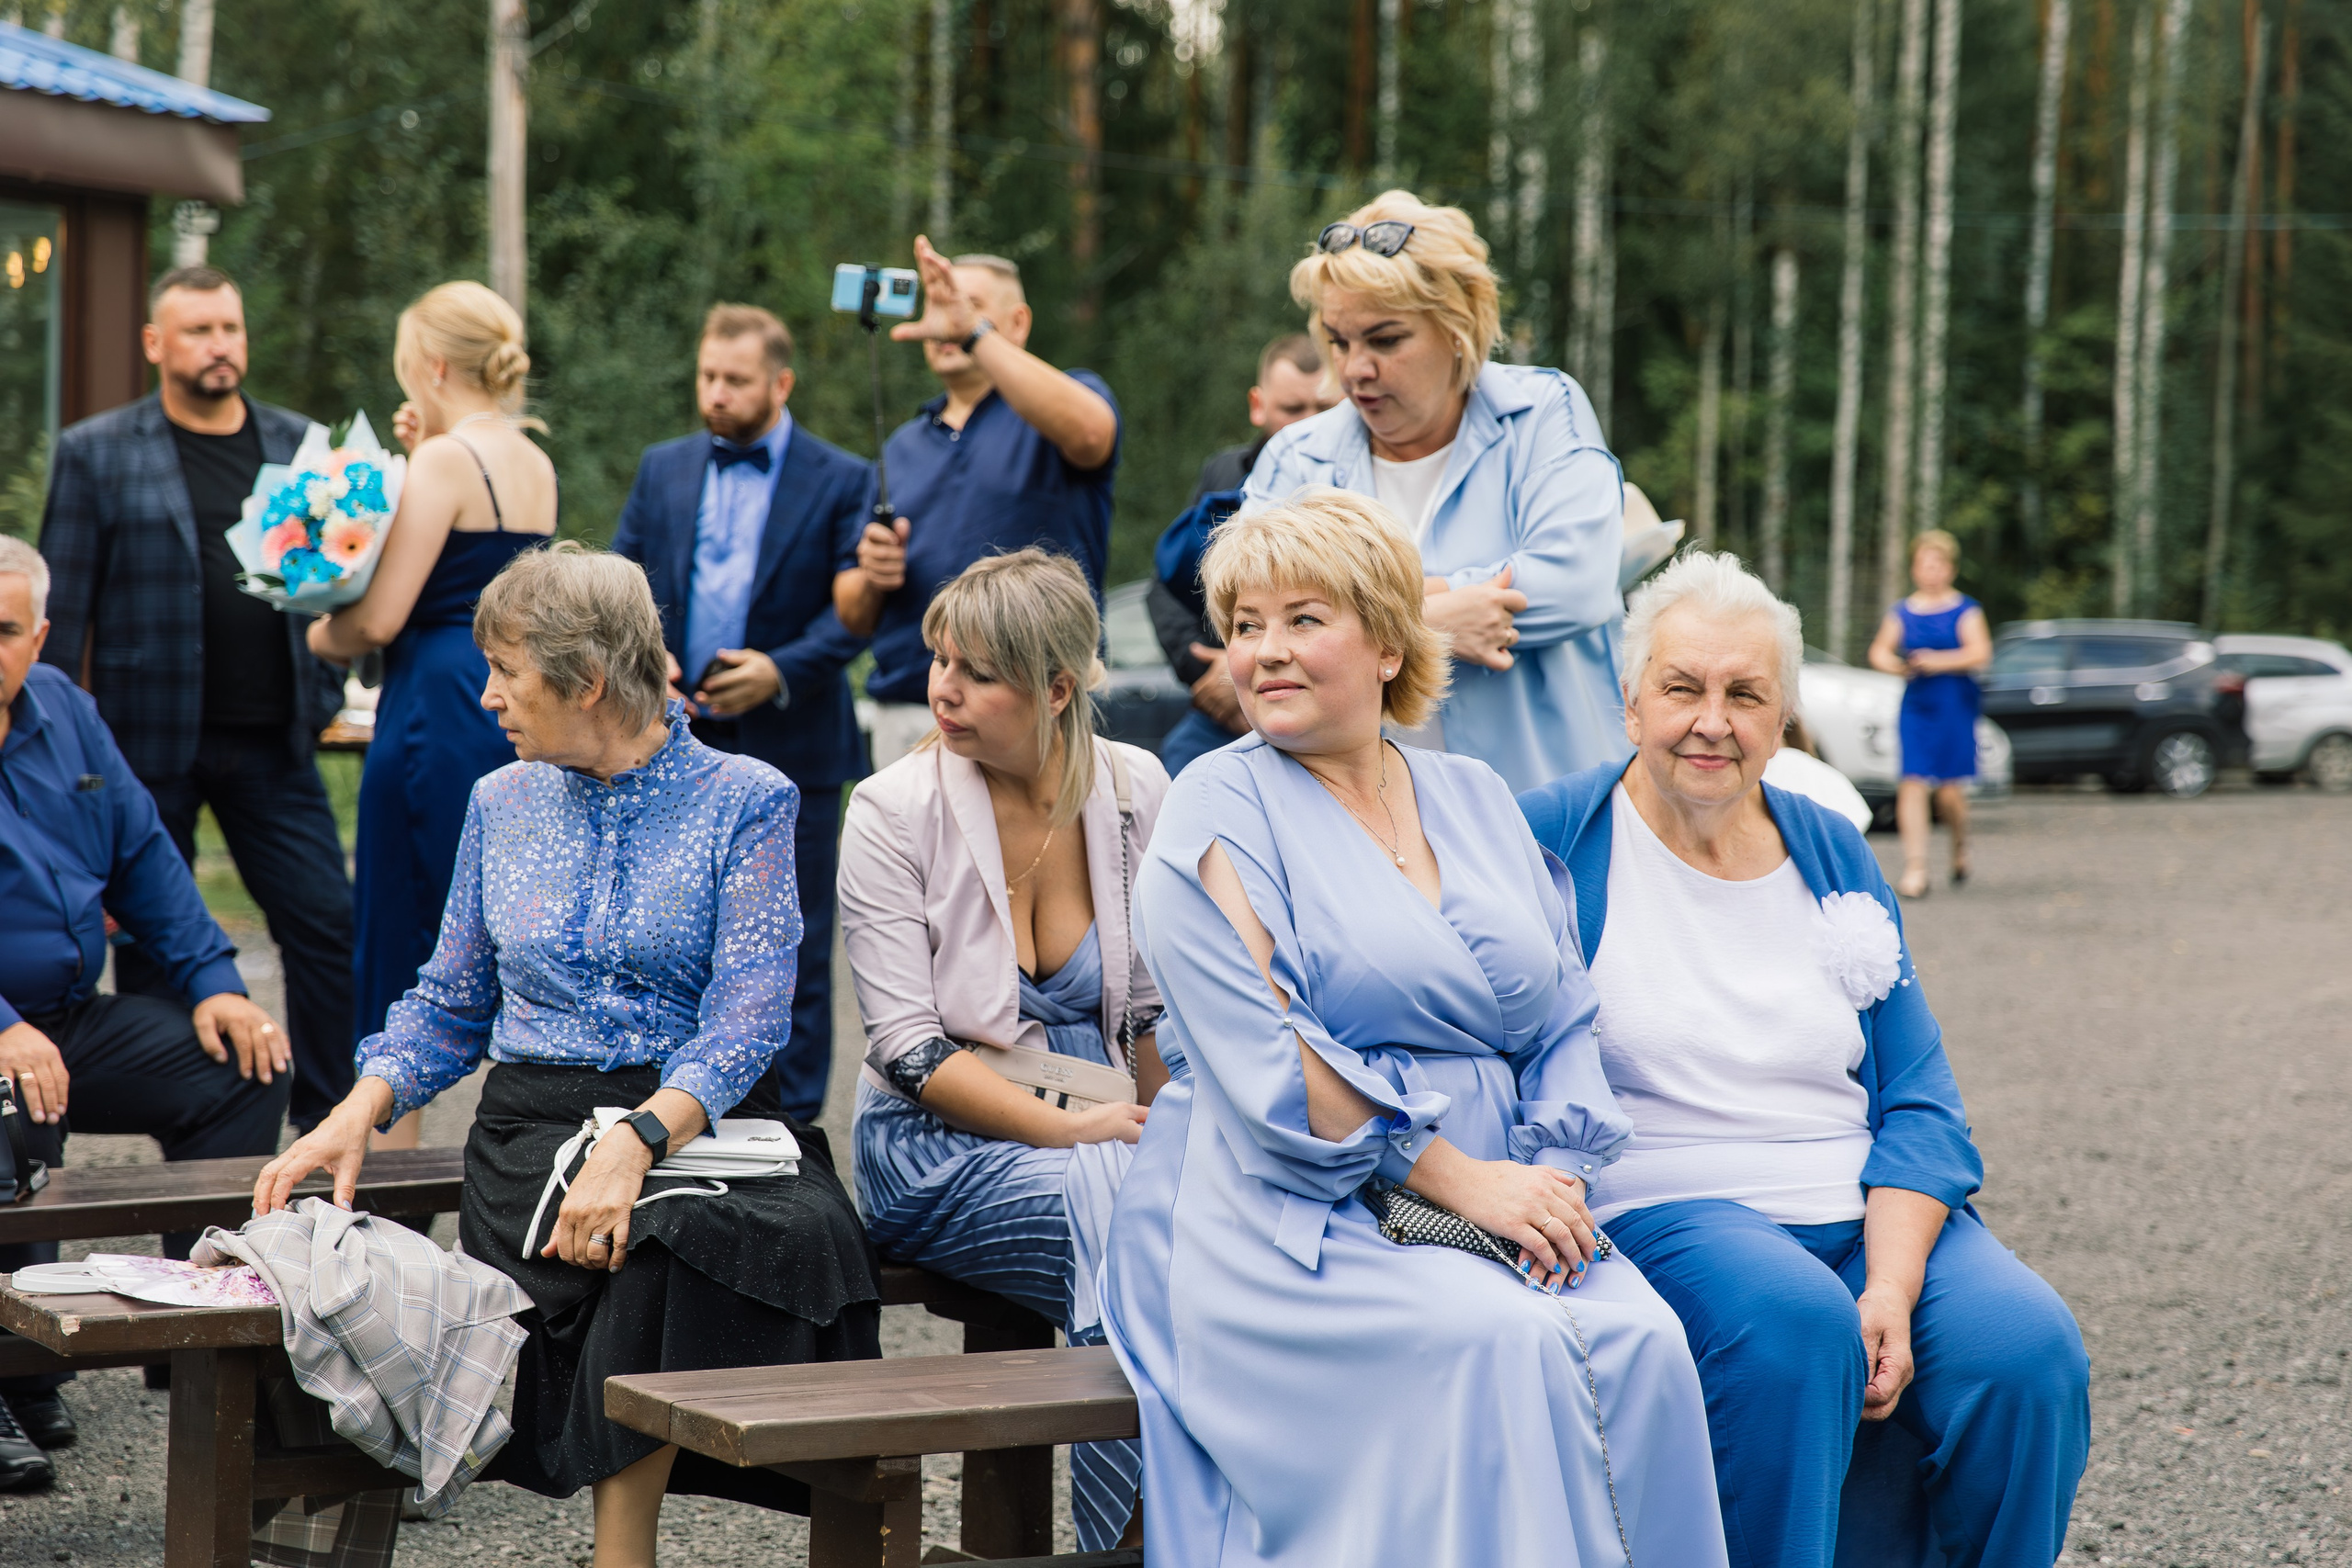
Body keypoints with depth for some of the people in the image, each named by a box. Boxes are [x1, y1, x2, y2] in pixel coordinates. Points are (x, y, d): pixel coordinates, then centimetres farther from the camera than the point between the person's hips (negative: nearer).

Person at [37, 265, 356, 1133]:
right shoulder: (95, 452, 2)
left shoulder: (299, 443, 11)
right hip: (150, 741, -2)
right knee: (151, 940, 6)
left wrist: (323, 694, 3)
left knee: (328, 924, -4)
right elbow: (62, 608, 0)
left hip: (272, 744, 2)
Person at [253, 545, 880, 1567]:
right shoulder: (501, 805, 14)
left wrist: (637, 1142, -27)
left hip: (699, 1124, -2)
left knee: (800, 1233, -35)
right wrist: (356, 1116, 1)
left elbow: (746, 1021, -10)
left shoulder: (744, 801, 0)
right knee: (653, 1251, -32)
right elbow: (450, 1007, 21)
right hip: (535, 1126, 2)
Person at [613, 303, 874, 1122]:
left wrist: (781, 672, -17)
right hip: (679, 747, 3)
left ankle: (791, 1122, 11)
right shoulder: (663, 469, 13)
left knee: (793, 953, 2)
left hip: (791, 752, -3)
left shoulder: (842, 481, 0)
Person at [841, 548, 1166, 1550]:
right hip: (941, 1148, -3)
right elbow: (912, 1053, -11)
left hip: (1101, 1134, 3)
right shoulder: (894, 812, -7)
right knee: (1118, 1218, -34)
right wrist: (1074, 1129, -19)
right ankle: (1126, 1540, -22)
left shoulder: (1134, 792, 3)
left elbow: (1156, 1008, 10)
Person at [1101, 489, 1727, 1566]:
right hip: (1285, 1225, -5)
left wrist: (1554, 1177, -6)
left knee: (1643, 1338, -24)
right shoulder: (1219, 811, 0)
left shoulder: (1475, 800, 17)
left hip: (1500, 1206, 5)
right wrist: (1456, 1178, -14)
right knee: (1510, 1344, -31)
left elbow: (1564, 1022, 14)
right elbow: (1268, 1077, -9)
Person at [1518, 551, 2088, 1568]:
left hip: (1871, 1214, 4)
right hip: (1659, 1207, -4)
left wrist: (1891, 1289, -9)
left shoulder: (1835, 858, 13)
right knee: (1793, 1324, -35)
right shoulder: (1557, 838, 1)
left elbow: (1920, 1106, 9)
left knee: (2026, 1349, -23)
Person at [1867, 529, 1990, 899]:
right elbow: (1879, 652, 4)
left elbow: (1980, 653, -11)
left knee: (1949, 791, -2)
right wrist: (1897, 665, -18)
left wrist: (1937, 661, -22)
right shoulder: (1901, 612, 10)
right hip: (1915, 705, 2)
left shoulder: (1965, 611, 1)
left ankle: (1960, 845, 29)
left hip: (1955, 706, -2)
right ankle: (1915, 869, -9)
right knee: (1912, 783, -9)